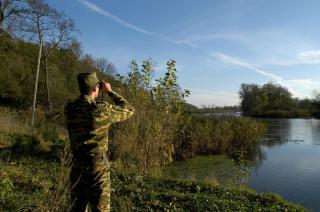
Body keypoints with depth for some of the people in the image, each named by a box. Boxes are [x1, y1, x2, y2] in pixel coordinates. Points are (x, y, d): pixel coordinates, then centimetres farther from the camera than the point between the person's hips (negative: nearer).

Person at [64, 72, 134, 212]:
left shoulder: (69, 109, -5)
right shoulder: (103, 110, -19)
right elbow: (129, 110, -3)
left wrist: (92, 95, 13)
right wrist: (110, 92, 1)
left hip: (77, 167, 5)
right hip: (98, 168, -5)